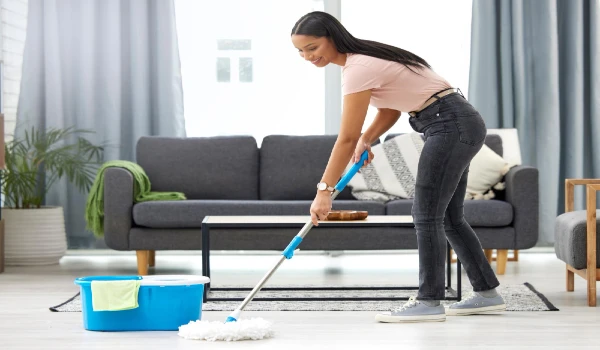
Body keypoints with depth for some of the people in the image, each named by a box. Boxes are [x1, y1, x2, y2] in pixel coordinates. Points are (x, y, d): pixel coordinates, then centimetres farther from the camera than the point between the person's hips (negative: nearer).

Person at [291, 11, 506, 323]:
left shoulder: (358, 68, -20)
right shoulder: (365, 57, 10)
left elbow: (346, 138, -21)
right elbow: (391, 109, 16)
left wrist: (324, 190, -17)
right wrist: (366, 139, -1)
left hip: (452, 127, -10)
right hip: (459, 125, 10)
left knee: (426, 215, -7)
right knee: (448, 217, 13)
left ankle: (429, 302, -2)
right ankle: (486, 294, 20)